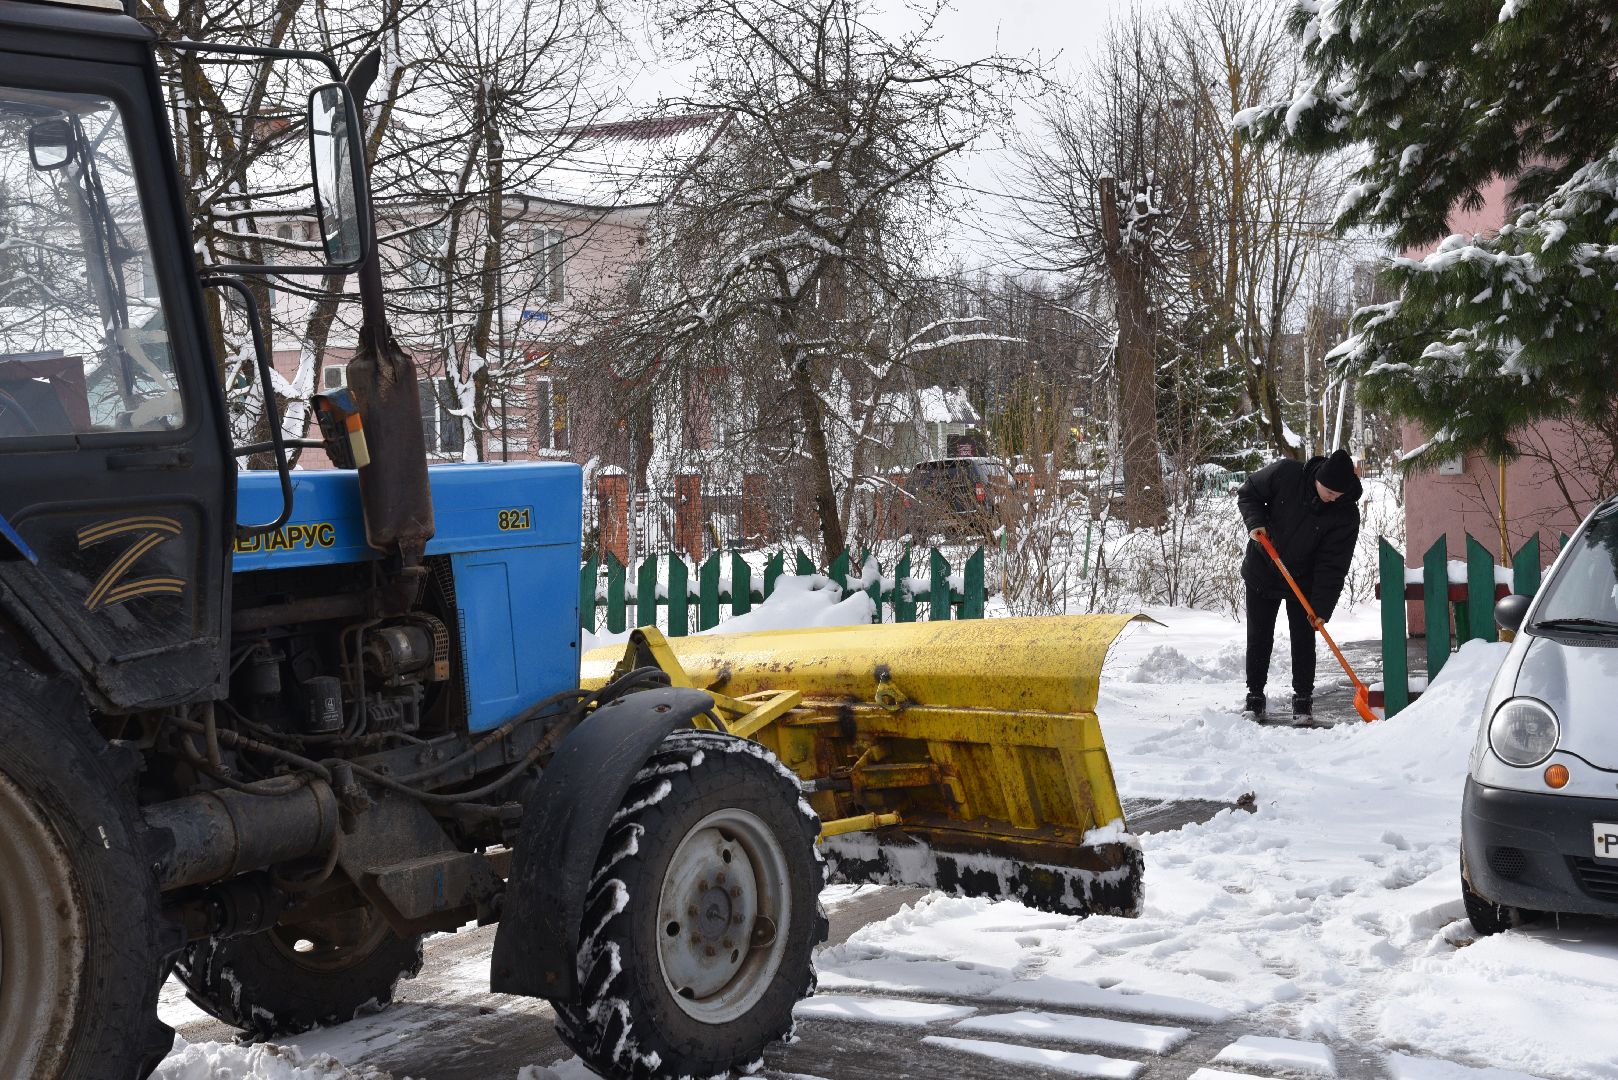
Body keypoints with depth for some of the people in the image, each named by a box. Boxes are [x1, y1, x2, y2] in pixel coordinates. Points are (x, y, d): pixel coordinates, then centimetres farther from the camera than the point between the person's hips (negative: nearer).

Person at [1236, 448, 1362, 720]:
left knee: (1303, 639, 2)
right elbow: (1248, 493, -4)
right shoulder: (1285, 473, -22)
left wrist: (1321, 609, -24)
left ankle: (1303, 697, 16)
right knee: (1259, 638, 6)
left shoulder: (1346, 514, -21)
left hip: (1303, 581, -1)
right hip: (1262, 572, 1)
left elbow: (1332, 565, -21)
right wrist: (1255, 523, -22)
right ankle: (1254, 695, 16)